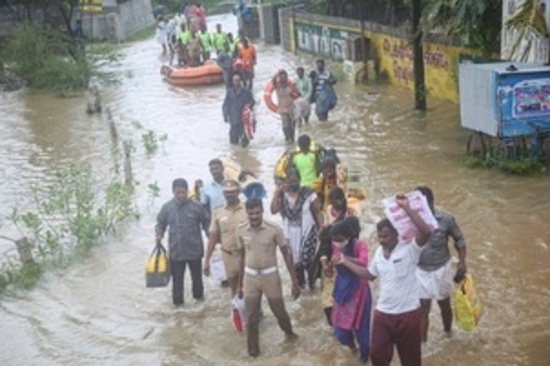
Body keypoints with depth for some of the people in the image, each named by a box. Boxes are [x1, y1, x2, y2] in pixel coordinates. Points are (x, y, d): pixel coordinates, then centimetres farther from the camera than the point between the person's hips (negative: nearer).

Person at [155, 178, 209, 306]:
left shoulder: (196, 207, -8)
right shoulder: (167, 207, -4)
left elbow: (205, 222, 2)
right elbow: (160, 223, 7)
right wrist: (159, 233, -11)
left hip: (194, 249, 0)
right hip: (176, 250, 0)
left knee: (197, 275, 18)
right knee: (177, 278, 7)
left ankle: (198, 295, 41)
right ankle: (177, 301, 21)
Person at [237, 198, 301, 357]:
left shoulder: (274, 230, -15)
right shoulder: (241, 231, -5)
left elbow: (287, 254, -9)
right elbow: (243, 257, 7)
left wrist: (295, 282, -11)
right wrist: (240, 283, 11)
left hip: (270, 276, -2)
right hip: (250, 277, 2)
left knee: (279, 310, 16)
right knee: (251, 317, 8)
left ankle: (289, 331, 47)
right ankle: (253, 348, 28)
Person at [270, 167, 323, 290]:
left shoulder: (308, 194, -9)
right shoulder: (282, 195, -3)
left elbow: (317, 213, -5)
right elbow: (274, 210, -17)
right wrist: (276, 193, -20)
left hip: (307, 233, -3)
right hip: (291, 235, 3)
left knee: (308, 259, -2)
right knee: (294, 260, 13)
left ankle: (312, 282, 26)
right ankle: (299, 283, 35)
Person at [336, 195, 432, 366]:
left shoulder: (409, 249, -15)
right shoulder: (379, 252, 5)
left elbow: (426, 232, -33)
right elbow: (370, 274, 21)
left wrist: (406, 208, -35)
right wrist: (346, 261, 19)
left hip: (407, 313, -5)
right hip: (382, 313, 5)